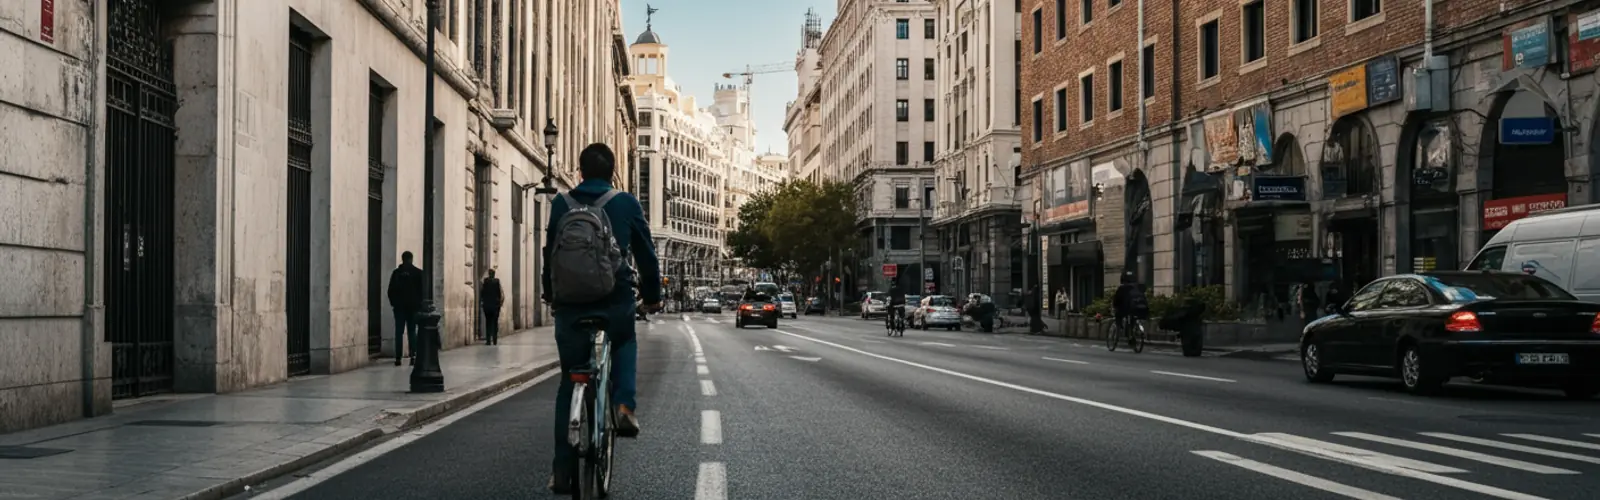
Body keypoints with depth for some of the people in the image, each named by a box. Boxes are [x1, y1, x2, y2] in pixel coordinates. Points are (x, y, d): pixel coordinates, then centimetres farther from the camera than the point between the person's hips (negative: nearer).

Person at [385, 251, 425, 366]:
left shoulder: (396, 273, 0)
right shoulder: (418, 273, -2)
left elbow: (391, 290, 2)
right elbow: (423, 290, -1)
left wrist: (393, 303, 13)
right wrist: (420, 303, 8)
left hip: (399, 306, 0)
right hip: (413, 306, 0)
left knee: (399, 332, 3)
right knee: (412, 331, 5)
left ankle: (398, 358, -2)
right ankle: (413, 356, -5)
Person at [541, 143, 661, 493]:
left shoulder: (561, 204, 7)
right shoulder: (626, 204, 2)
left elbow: (550, 253, 15)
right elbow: (646, 254, 5)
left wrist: (551, 295, 28)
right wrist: (653, 296, 18)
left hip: (570, 303, 1)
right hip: (616, 301, -1)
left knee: (570, 382, 11)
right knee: (625, 345, 31)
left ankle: (563, 469, 10)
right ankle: (624, 405, 3)